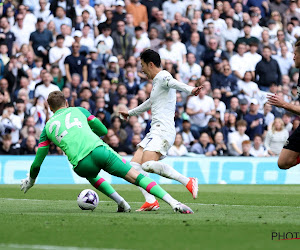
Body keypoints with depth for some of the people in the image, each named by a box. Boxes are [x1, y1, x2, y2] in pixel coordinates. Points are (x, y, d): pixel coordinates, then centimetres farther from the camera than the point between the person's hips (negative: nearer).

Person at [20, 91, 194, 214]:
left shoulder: (48, 127, 23)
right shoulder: (78, 110, 24)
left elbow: (38, 161, 23)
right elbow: (103, 130, 26)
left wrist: (31, 180, 40)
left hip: (81, 164, 0)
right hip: (99, 150, 0)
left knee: (91, 175, 37)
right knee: (136, 176, 0)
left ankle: (121, 203, 19)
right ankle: (174, 203, -15)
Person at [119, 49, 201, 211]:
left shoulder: (162, 77, -6)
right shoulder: (156, 81, 25)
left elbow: (174, 83, -30)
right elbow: (151, 103, 44)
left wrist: (190, 90, -51)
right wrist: (130, 112, 58)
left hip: (163, 131, -10)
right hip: (155, 131, 10)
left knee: (147, 164, -28)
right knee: (134, 165, 0)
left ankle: (188, 182, -25)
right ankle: (151, 202, -9)